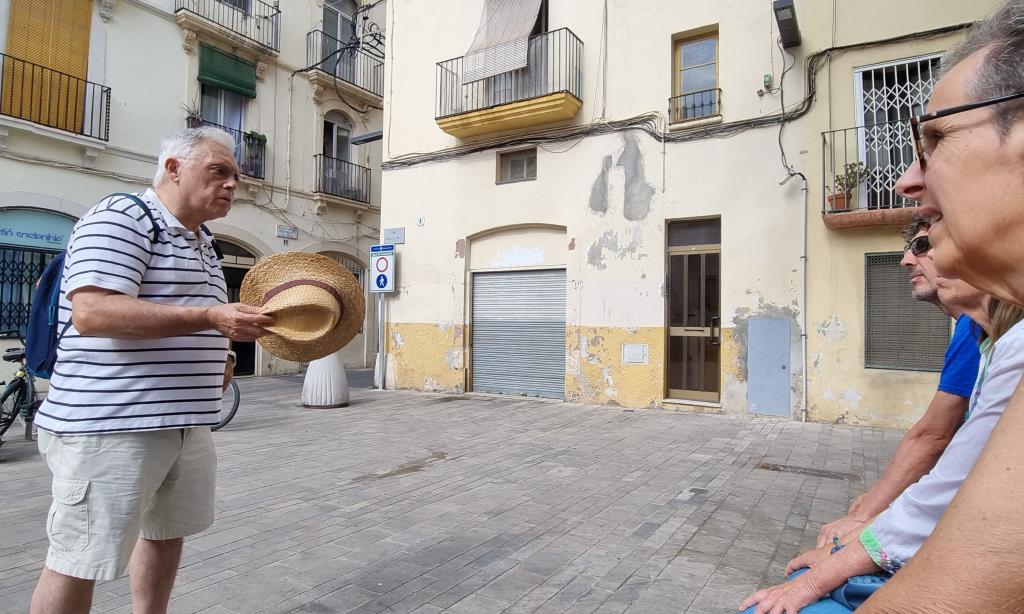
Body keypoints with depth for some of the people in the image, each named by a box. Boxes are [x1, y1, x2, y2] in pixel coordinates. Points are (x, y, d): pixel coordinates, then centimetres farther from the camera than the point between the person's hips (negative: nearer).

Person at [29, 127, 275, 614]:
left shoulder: (201, 243, 16)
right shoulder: (121, 218, -11)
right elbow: (92, 313, -24)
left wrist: (215, 359, 13)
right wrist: (210, 317, -29)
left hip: (185, 424, 9)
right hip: (109, 427, -9)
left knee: (167, 533, 20)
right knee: (79, 560, 4)